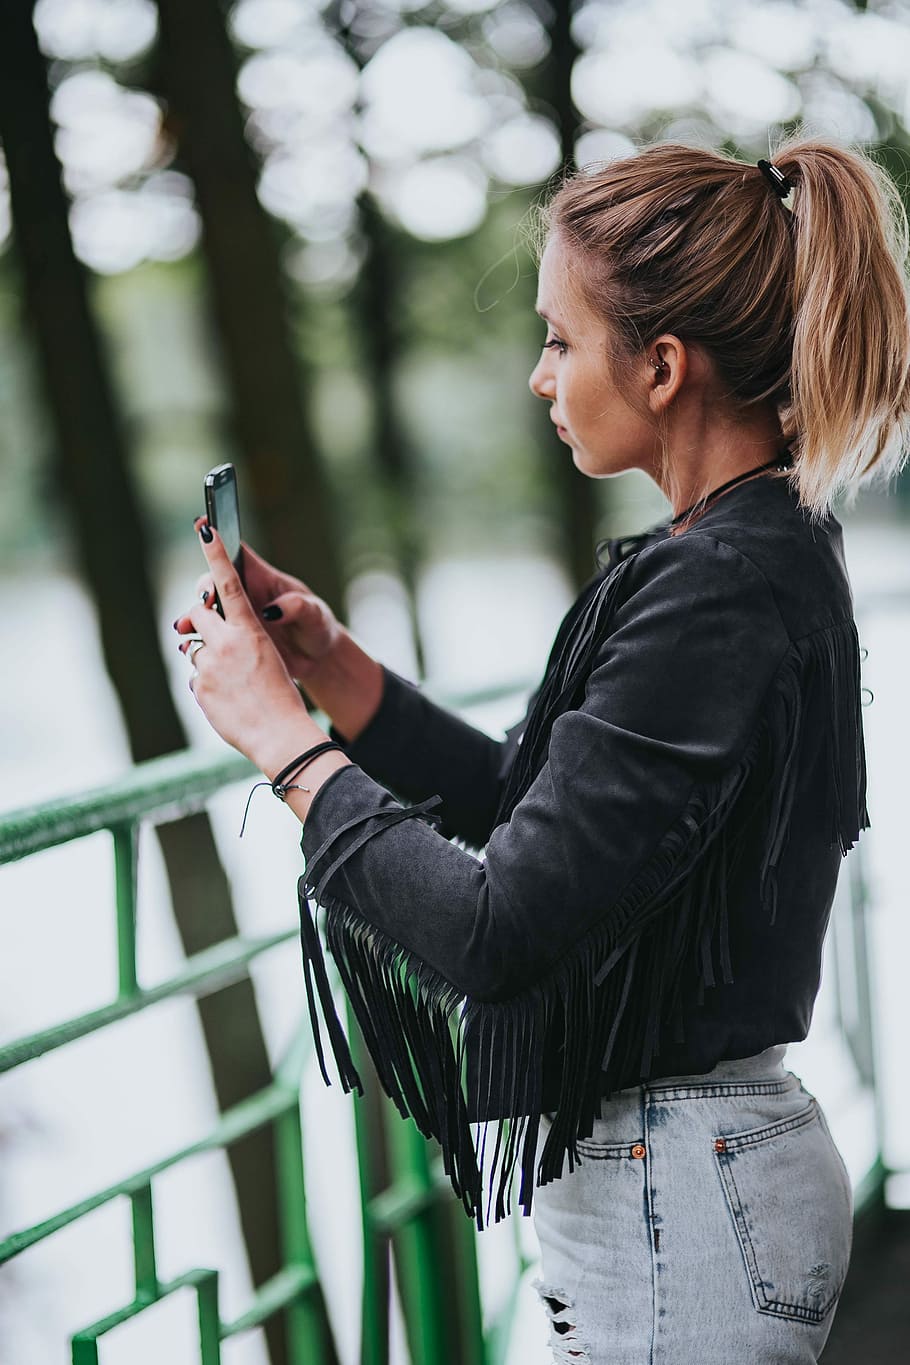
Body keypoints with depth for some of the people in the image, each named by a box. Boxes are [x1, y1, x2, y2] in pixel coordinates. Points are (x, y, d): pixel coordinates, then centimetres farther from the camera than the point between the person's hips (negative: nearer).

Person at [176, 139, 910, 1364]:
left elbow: (494, 933, -27)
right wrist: (330, 665, 3)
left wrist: (283, 738, -15)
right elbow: (534, 802, 13)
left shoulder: (718, 597, -24)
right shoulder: (764, 552, 7)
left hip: (677, 1207, -9)